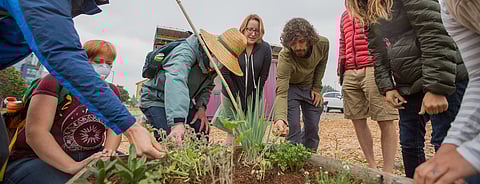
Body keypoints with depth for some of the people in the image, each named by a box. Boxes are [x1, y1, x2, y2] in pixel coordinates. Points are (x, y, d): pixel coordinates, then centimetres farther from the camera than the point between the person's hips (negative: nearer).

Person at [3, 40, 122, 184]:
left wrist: (109, 151, -25)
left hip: (89, 157, 5)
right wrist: (72, 167, -33)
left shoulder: (111, 91, 6)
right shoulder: (57, 81, -10)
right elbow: (35, 132, -20)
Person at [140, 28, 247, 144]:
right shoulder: (186, 52, -33)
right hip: (156, 99, -7)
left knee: (203, 129, -1)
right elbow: (176, 82, -50)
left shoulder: (214, 65, -7)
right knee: (169, 138, -24)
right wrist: (177, 122, -62)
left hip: (183, 101, 7)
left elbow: (207, 87, 8)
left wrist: (201, 106, -13)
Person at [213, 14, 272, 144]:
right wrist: (237, 98, -12)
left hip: (254, 97, 1)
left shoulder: (265, 49, -6)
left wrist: (253, 99, -7)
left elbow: (263, 77, -5)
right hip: (232, 95, -1)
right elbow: (225, 74, -10)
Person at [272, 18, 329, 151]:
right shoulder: (285, 58, -36)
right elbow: (281, 93, -40)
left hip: (310, 87, 4)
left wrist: (317, 88, -4)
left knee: (313, 129, 6)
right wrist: (280, 118, -56)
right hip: (290, 87, -3)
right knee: (293, 129, -12)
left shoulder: (322, 44, -23)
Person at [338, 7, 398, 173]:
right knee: (357, 120, 4)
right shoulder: (345, 15, 28)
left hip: (374, 68, -6)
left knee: (385, 121, -6)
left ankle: (388, 172, 2)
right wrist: (341, 67, 19)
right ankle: (372, 166, 15)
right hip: (350, 73, 6)